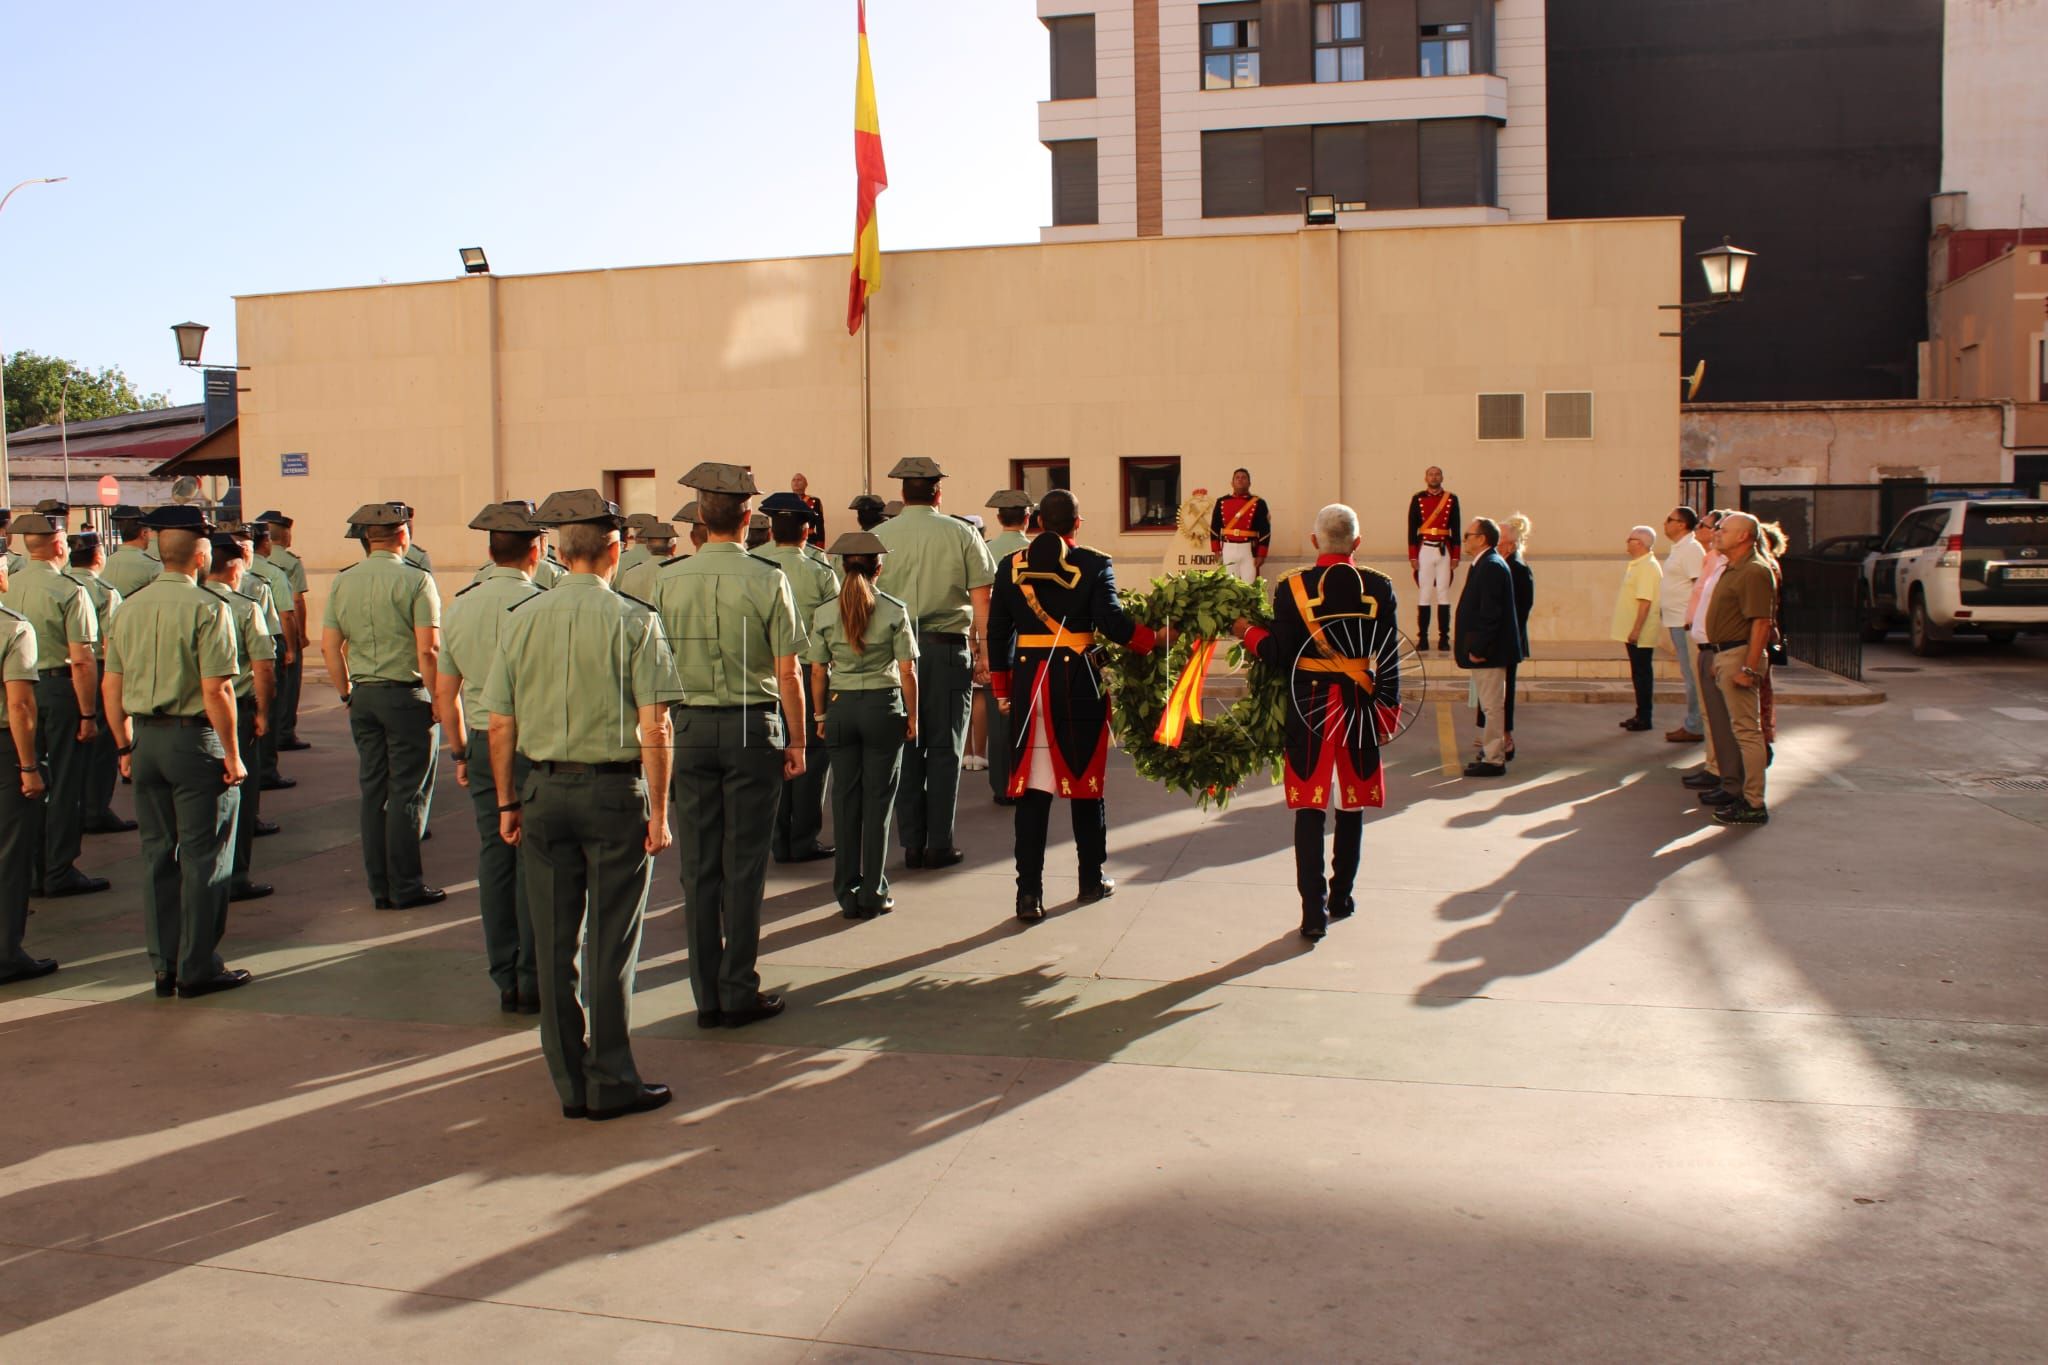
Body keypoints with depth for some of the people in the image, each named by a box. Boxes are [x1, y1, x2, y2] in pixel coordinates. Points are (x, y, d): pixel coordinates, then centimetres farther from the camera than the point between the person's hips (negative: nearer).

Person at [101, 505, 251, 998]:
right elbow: (216, 690, -18)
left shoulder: (129, 607, 7)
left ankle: (164, 966, 21)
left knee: (157, 853, 13)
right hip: (195, 739, -6)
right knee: (202, 858, 2)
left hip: (145, 740, 7)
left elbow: (111, 687, 10)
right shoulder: (206, 607, -14)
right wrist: (232, 755, -11)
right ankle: (197, 968, 7)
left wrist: (126, 747, 20)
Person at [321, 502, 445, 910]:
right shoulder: (416, 580, -11)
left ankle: (380, 887, 18)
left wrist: (347, 692, 17)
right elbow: (428, 650, -16)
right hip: (405, 694, -5)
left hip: (363, 696, 6)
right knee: (406, 793, 1)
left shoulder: (342, 581, 6)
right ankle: (405, 887, 5)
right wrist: (436, 699, -8)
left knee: (373, 792, 12)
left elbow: (330, 646, 7)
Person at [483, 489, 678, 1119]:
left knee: (554, 942, 11)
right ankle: (612, 1083, 11)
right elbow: (654, 728, -12)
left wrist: (508, 802, 14)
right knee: (610, 942, 5)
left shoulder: (520, 618, 3)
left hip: (544, 790, 4)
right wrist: (659, 810, -6)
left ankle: (571, 1083, 21)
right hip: (615, 787, -3)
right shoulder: (633, 620, -7)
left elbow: (500, 724, 4)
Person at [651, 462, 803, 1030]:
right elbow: (787, 673, -7)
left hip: (690, 727, 3)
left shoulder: (668, 580, -1)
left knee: (699, 864, 9)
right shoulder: (768, 579, -8)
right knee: (744, 864, 4)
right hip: (752, 727, -2)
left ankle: (707, 995, 16)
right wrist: (796, 740, 2)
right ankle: (740, 993, 10)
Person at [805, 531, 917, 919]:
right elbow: (907, 672, -5)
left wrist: (821, 715, 13)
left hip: (840, 706, 2)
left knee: (845, 799, 10)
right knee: (878, 800, 6)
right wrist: (912, 716, 5)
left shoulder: (824, 613, 0)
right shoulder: (894, 611, -5)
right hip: (883, 704, -2)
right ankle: (873, 894, 10)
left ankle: (847, 894, 15)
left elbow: (818, 672, 2)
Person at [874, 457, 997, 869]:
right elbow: (981, 602, -1)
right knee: (945, 748, 5)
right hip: (947, 648, -1)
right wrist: (982, 651, 4)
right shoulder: (961, 535, 1)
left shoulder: (878, 537, 3)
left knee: (906, 746, 7)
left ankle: (912, 843, 11)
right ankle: (939, 844, 6)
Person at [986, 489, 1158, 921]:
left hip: (1027, 681, 2)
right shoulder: (1094, 564, -4)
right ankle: (1092, 880, 24)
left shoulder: (1011, 566, 5)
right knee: (1084, 780, 13)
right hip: (1079, 682, -2)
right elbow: (1112, 622, -15)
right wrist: (1155, 639, 0)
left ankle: (1029, 893, 0)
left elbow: (997, 632, 7)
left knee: (1031, 790, 3)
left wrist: (1001, 690, 15)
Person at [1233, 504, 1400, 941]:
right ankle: (1341, 896, 26)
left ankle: (1314, 910, -3)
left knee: (1310, 809, 2)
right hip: (1360, 708, 2)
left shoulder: (1291, 587, -8)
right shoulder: (1380, 587, -3)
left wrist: (1248, 632, 8)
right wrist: (1388, 713, 8)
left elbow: (1280, 657, -9)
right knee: (1352, 806, 15)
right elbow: (1389, 659, -1)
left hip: (1308, 707, -2)